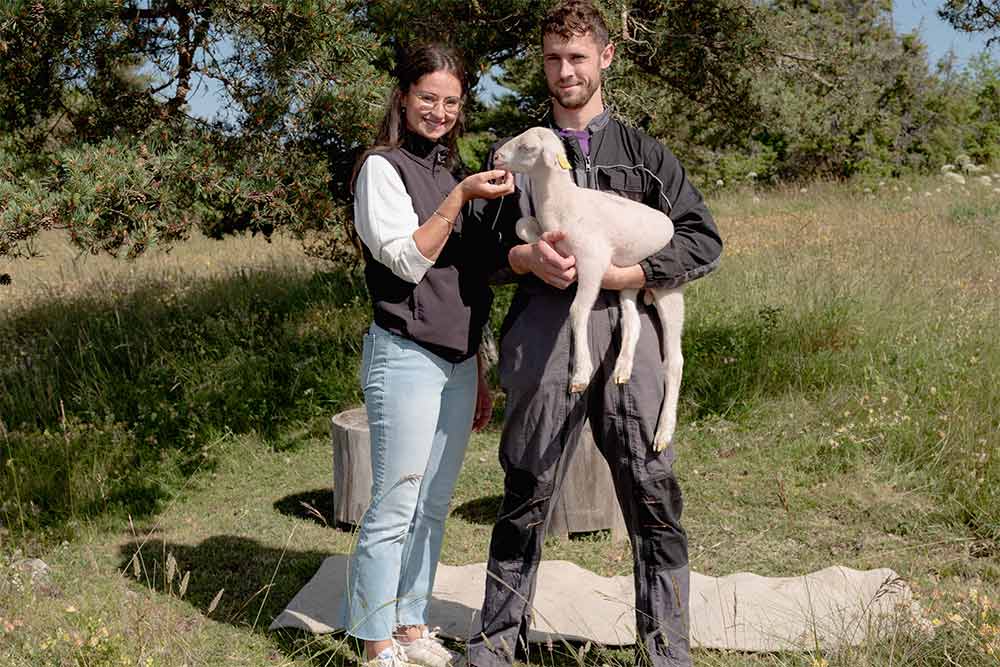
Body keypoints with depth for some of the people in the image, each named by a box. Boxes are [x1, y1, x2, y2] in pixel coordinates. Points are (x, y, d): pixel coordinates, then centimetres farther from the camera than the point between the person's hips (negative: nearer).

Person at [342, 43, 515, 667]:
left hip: (458, 363, 7)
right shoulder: (383, 167, -4)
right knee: (395, 509, -4)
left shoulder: (454, 172, 17)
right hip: (407, 358, -7)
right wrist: (460, 197, -20)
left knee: (434, 507, 11)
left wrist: (479, 375, 19)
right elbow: (408, 261, -13)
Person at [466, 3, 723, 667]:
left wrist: (609, 273, -7)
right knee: (526, 494, 6)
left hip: (624, 328, 0)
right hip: (541, 333, 1)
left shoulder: (643, 152, 14)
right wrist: (528, 257, -7)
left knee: (653, 498, -1)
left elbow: (703, 242, 5)